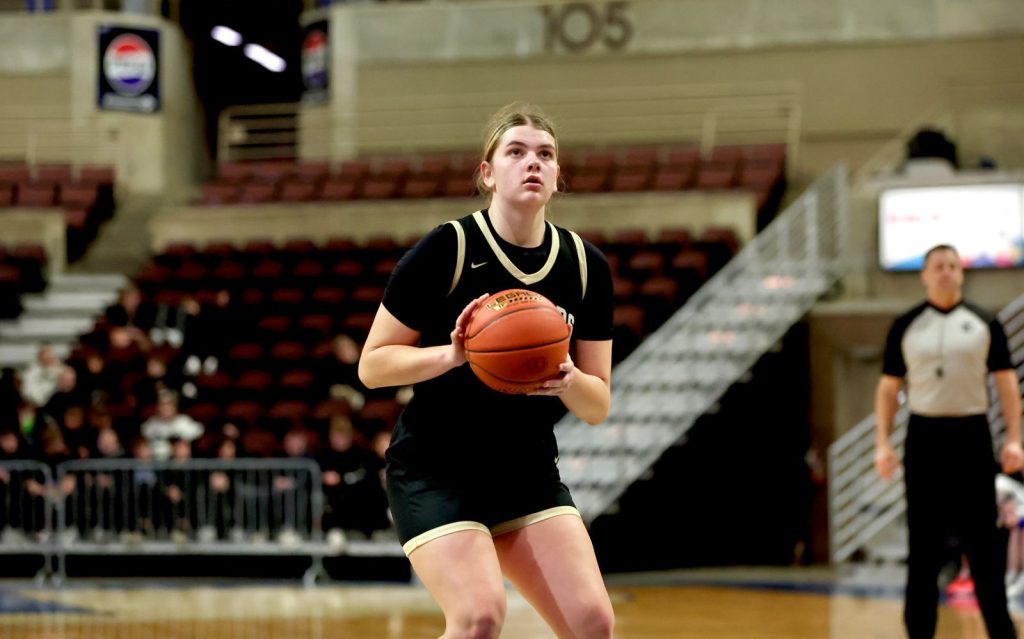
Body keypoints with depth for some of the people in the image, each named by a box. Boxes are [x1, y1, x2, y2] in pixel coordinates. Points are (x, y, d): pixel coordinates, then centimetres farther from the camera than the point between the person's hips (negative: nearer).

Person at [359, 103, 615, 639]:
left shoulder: (586, 267, 1)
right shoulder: (446, 250, -12)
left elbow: (598, 406, 4)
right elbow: (372, 365, -8)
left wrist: (567, 381, -19)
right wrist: (452, 354, -25)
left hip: (528, 474, 5)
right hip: (434, 470, -5)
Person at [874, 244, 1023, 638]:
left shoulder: (984, 324, 4)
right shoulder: (905, 327, 5)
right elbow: (888, 387, 7)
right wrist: (883, 443, -2)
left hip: (972, 436, 0)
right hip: (924, 437, 1)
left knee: (983, 541, 2)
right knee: (924, 544, 4)